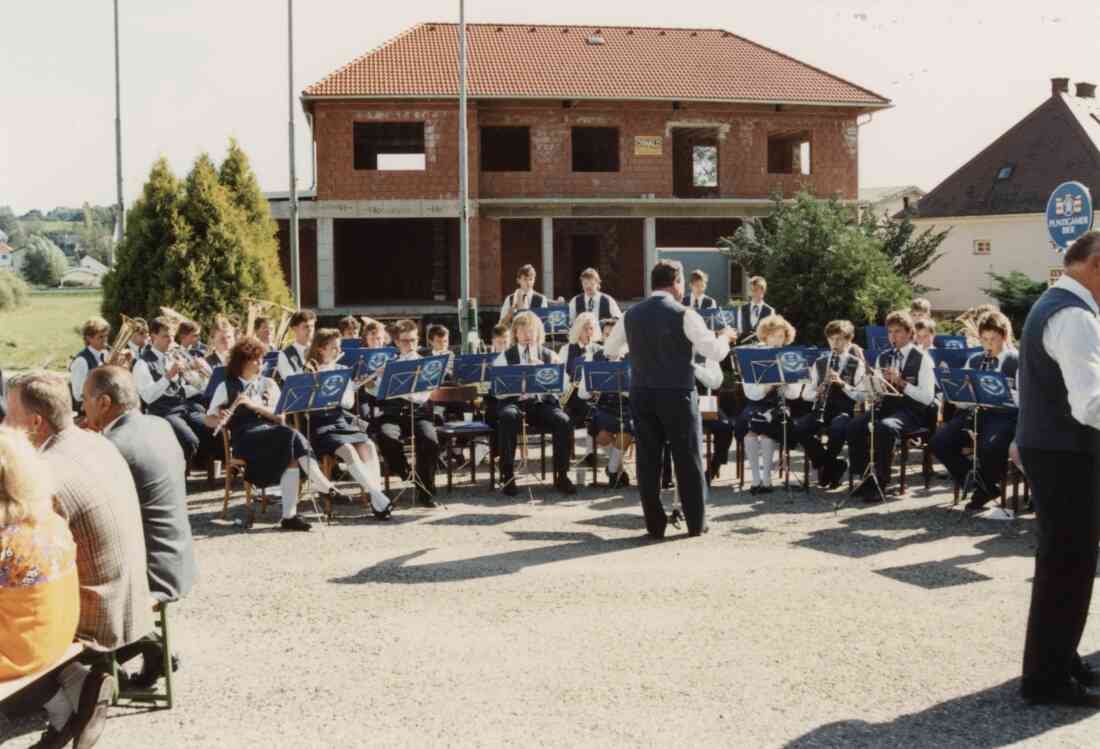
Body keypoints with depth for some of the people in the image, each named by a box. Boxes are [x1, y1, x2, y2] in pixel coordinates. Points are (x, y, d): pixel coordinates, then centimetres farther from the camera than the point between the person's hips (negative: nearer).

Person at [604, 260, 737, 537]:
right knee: (688, 458, 7)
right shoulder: (683, 315, -10)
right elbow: (716, 352, -12)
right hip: (677, 394, -4)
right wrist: (725, 335, 9)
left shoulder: (631, 315, 4)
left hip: (641, 394, 4)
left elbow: (609, 350, 17)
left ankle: (655, 525, 10)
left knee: (648, 459, 8)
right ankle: (696, 523, 13)